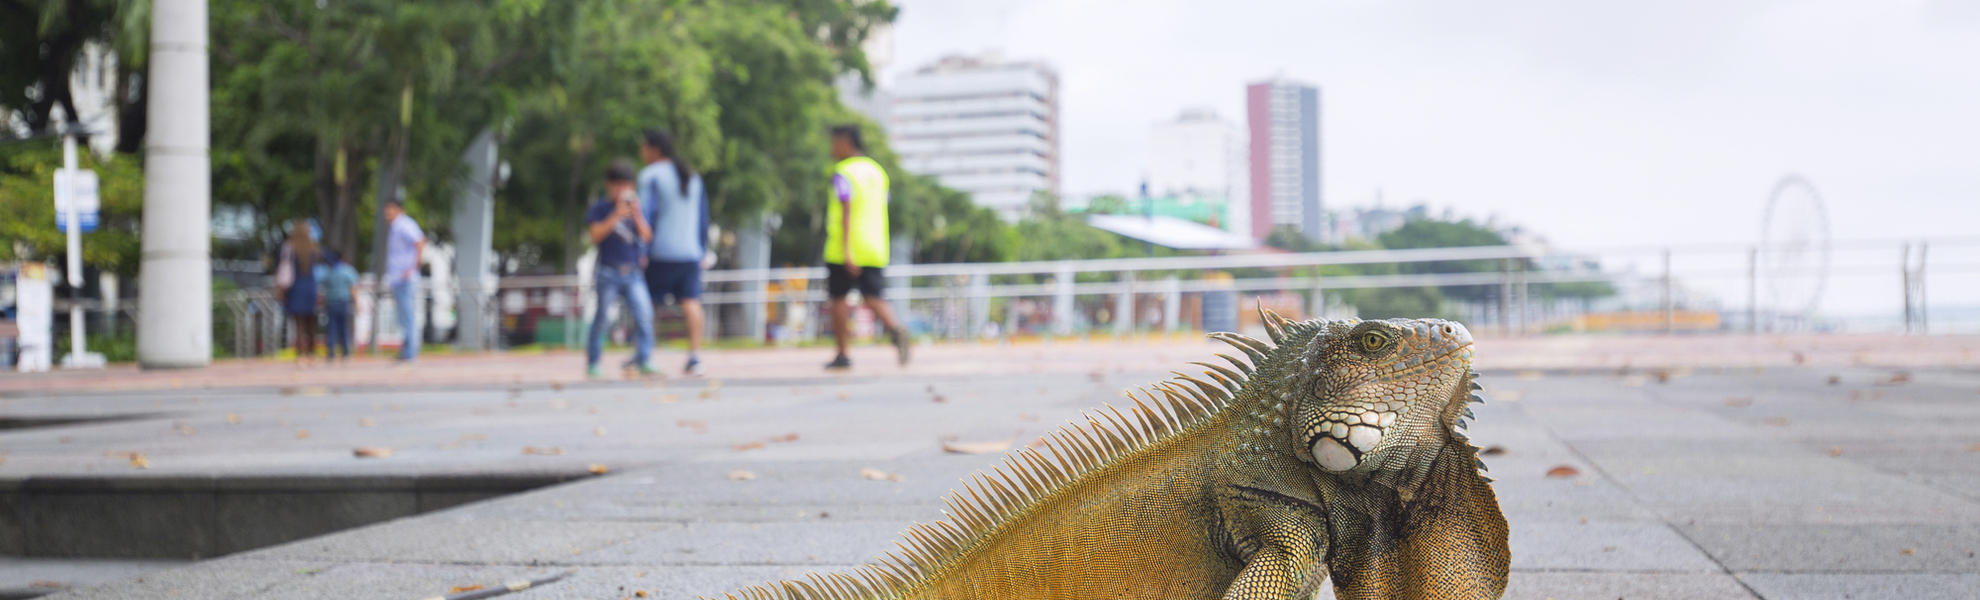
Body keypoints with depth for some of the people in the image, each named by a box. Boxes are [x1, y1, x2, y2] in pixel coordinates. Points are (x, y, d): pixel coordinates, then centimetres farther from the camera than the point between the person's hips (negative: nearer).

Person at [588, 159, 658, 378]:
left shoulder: (635, 206, 10)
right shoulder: (600, 208, 1)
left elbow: (647, 236, 2)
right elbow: (596, 235, -10)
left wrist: (637, 215, -14)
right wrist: (616, 215, -19)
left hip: (633, 273, 3)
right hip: (608, 272, -3)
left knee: (644, 313, -11)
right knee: (600, 318, 2)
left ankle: (644, 360, -7)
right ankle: (592, 362, 12)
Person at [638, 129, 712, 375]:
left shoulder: (650, 175, -4)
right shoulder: (692, 177, 16)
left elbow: (647, 212, -12)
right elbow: (702, 215, 18)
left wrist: (643, 250, -12)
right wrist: (703, 251, 20)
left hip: (661, 252, -5)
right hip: (690, 251, 5)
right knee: (691, 302, -1)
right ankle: (695, 357, -8)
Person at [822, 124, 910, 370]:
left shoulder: (843, 173, -6)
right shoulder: (877, 171, 16)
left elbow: (846, 212, -16)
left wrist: (846, 250, -21)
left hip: (844, 251, -5)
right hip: (875, 250, 5)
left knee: (839, 299, 6)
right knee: (873, 297, 1)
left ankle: (842, 355, 7)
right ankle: (896, 329, -28)